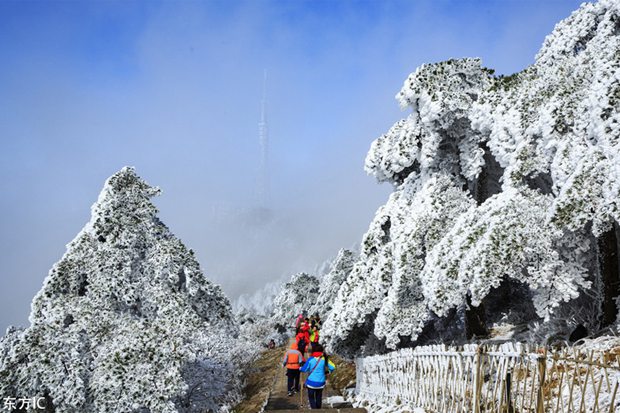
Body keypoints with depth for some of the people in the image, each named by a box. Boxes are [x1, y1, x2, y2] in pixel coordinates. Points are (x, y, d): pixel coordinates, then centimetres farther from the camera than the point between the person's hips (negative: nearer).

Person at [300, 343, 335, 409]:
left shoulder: (310, 359, -13)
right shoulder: (324, 359, -6)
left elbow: (304, 369, -7)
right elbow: (333, 367, -3)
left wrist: (300, 368, 15)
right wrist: (328, 372, 15)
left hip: (311, 382, -3)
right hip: (321, 383, 3)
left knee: (311, 397, 10)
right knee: (319, 397, 19)